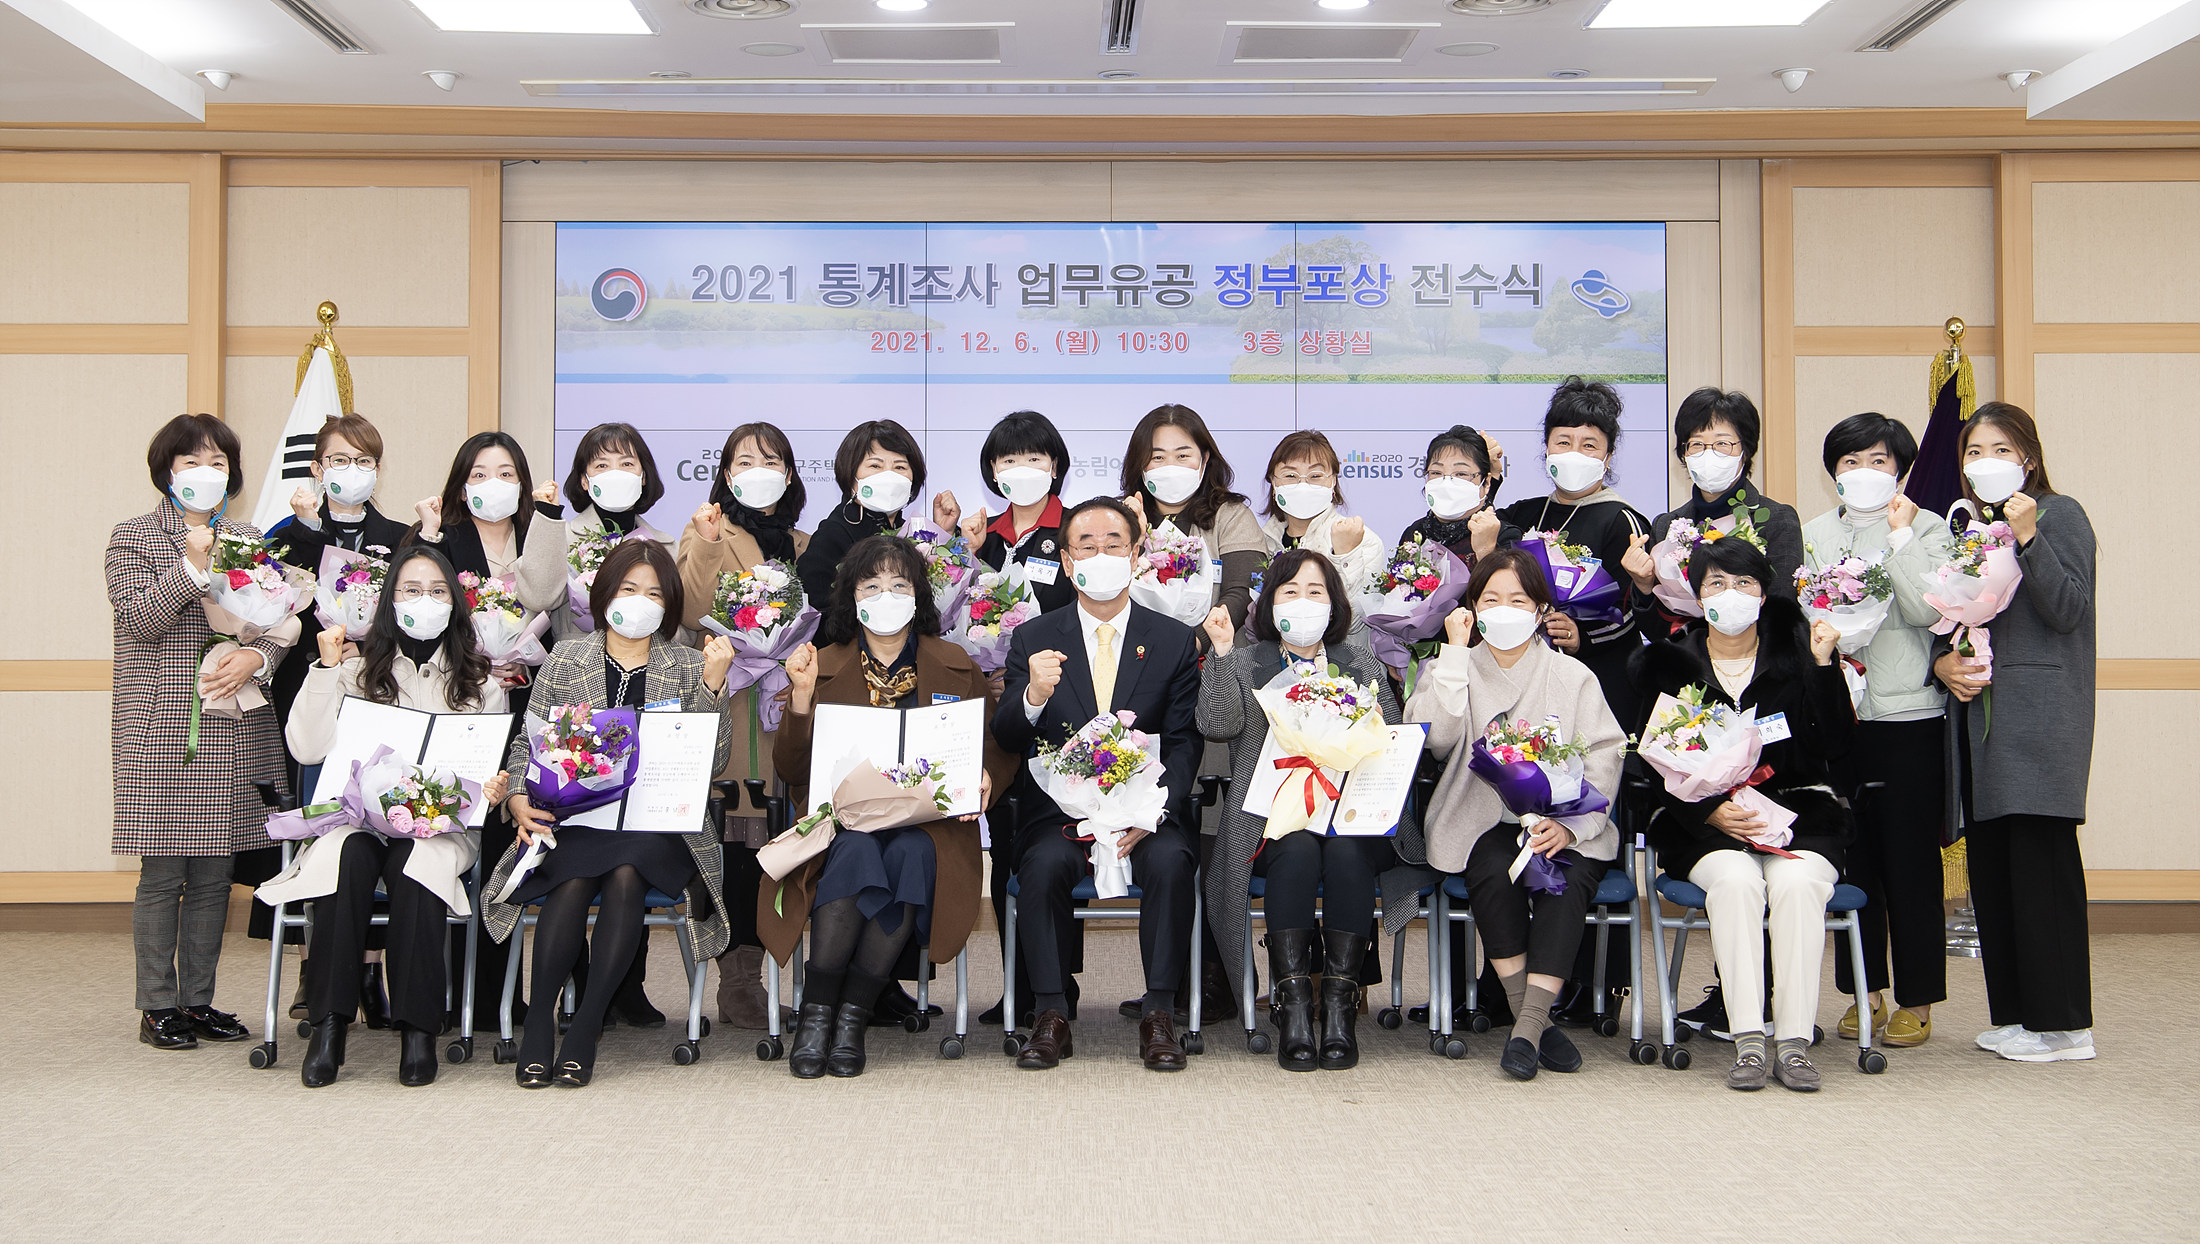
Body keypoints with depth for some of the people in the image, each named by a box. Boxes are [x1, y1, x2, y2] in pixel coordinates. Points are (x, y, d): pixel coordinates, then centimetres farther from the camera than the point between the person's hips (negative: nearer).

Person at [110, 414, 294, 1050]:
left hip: (234, 731, 4)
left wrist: (256, 657, -8)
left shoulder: (249, 540, 15)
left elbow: (279, 622, 12)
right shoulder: (133, 537, 4)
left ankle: (199, 999, 17)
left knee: (214, 874, 7)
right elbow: (137, 618, -9)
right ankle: (158, 1005, 9)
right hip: (161, 730, -4)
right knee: (162, 874, -2)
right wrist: (193, 567, -20)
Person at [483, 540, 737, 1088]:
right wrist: (519, 798, -9)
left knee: (625, 875, -32)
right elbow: (526, 743, 10)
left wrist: (713, 685, -9)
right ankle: (538, 1019, -18)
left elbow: (711, 762, 2)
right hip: (575, 814, 0)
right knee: (574, 879, -32)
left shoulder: (689, 666, 12)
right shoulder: (567, 660, 13)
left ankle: (587, 1027, -22)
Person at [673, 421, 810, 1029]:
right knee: (738, 840, -8)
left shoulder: (803, 545, 19)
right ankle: (739, 981, 0)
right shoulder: (707, 535, 5)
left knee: (776, 837, 1)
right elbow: (693, 616, -10)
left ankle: (747, 972, 12)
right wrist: (706, 547, -19)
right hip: (730, 703, -4)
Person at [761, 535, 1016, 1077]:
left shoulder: (955, 666, 15)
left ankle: (852, 1015, -25)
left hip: (927, 824, 1)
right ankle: (816, 1013, -24)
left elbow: (998, 751, 17)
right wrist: (802, 698, -9)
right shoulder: (824, 666, 12)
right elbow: (791, 772, 6)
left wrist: (985, 780, -7)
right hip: (842, 822, 0)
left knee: (909, 856, -34)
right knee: (856, 852, -35)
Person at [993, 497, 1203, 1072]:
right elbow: (1004, 740, 1)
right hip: (1058, 809, 0)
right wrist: (1033, 696, -23)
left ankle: (1159, 1015, -18)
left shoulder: (1175, 641, 7)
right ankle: (1051, 1016, -17)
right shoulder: (1033, 639, 7)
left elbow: (1183, 744, 0)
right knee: (1043, 863, -31)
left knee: (1170, 860, -31)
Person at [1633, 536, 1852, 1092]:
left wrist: (1823, 664, -10)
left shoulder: (1794, 651, 9)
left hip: (1799, 812, 1)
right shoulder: (1671, 662, 8)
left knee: (1798, 881, -31)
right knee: (1735, 879, -32)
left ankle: (1794, 1041, -28)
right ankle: (1748, 1041, -31)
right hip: (1706, 823, 0)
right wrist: (1711, 813, -14)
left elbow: (1836, 747, -2)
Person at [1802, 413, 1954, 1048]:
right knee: (1851, 858, 7)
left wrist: (1900, 535, -10)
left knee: (1911, 859, 0)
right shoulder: (1814, 534, 12)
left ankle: (1916, 1000, 10)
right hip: (1836, 716, 3)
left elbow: (1928, 610, -11)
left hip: (1910, 717, -3)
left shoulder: (1925, 528, 3)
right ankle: (1864, 991, 19)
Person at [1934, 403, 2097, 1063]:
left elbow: (2069, 610, -11)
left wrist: (2028, 538, -20)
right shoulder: (1964, 524, 19)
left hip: (2040, 708, -7)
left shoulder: (2060, 515, 0)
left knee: (2040, 860, -8)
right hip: (1977, 711, 7)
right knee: (1990, 862, 6)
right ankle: (2013, 1013, 14)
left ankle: (2060, 1022, -3)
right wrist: (1943, 661, 2)